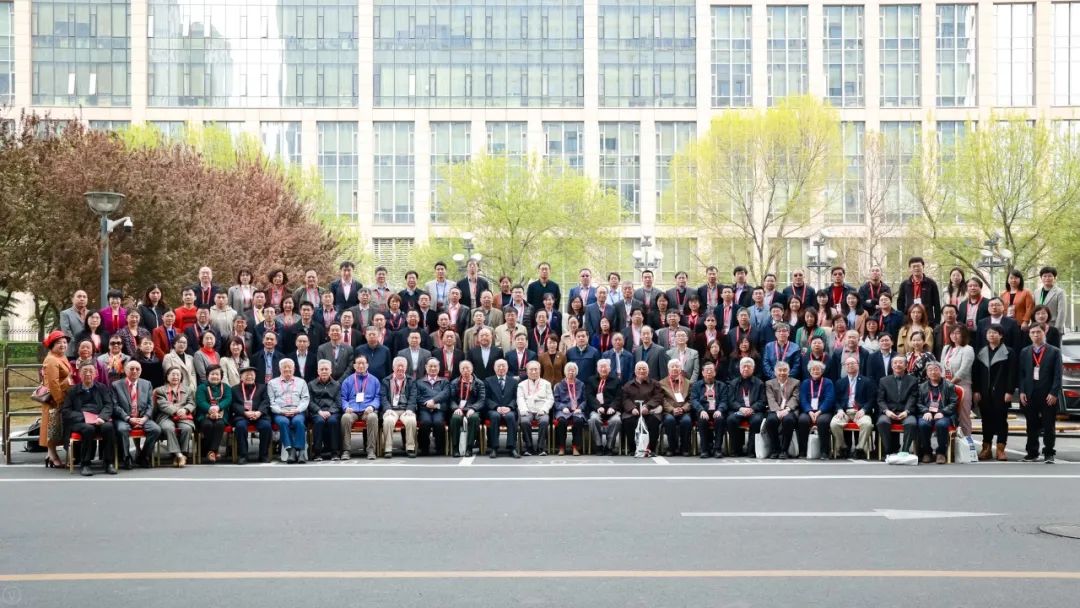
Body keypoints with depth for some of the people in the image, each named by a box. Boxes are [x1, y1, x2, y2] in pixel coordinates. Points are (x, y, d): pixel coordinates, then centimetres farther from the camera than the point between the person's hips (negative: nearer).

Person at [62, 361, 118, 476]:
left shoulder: (102, 388, 21)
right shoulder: (73, 390, 18)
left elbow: (109, 405, 10)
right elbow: (65, 411, 9)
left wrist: (102, 417, -13)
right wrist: (83, 417, -9)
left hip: (99, 420, 1)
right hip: (80, 421, -1)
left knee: (108, 427, -32)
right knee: (88, 429, -36)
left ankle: (108, 463, -24)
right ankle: (84, 464, -28)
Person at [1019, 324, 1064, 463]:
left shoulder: (1054, 352, 1)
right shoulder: (1025, 352, 10)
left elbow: (1057, 375, -3)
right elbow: (1021, 373, 9)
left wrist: (1054, 393, -11)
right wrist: (1022, 392, -1)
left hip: (1048, 395, -3)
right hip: (1030, 394, 3)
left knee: (1049, 426, 1)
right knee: (1032, 426, 7)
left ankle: (1048, 454, 8)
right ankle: (1032, 453, 15)